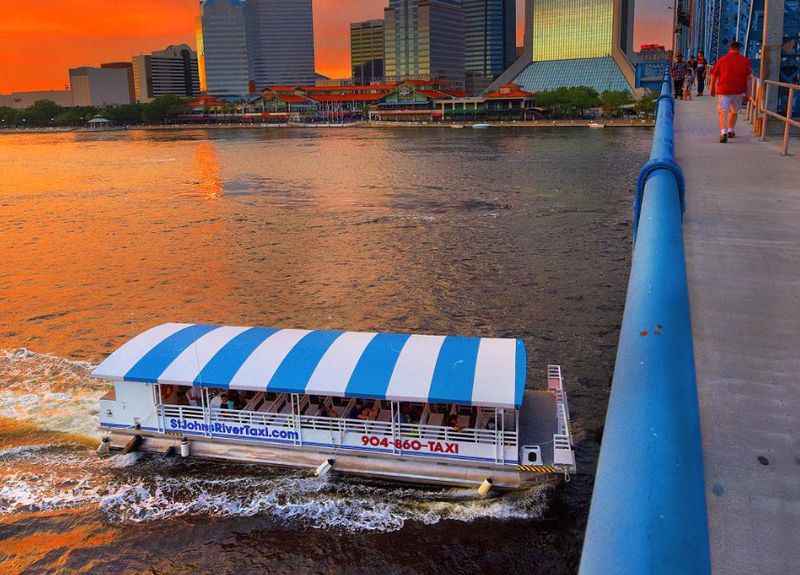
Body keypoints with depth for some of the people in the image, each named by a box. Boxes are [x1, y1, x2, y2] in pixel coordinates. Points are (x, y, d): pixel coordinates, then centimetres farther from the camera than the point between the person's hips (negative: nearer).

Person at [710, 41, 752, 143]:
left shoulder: (721, 60, 2)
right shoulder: (745, 61, 3)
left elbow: (714, 75, 6)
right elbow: (748, 77, -1)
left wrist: (712, 89, 18)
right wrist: (748, 91, 3)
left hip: (723, 90, -2)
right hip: (738, 91, 2)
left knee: (722, 112, -7)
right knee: (734, 111, 20)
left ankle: (723, 132, -27)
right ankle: (731, 131, 33)